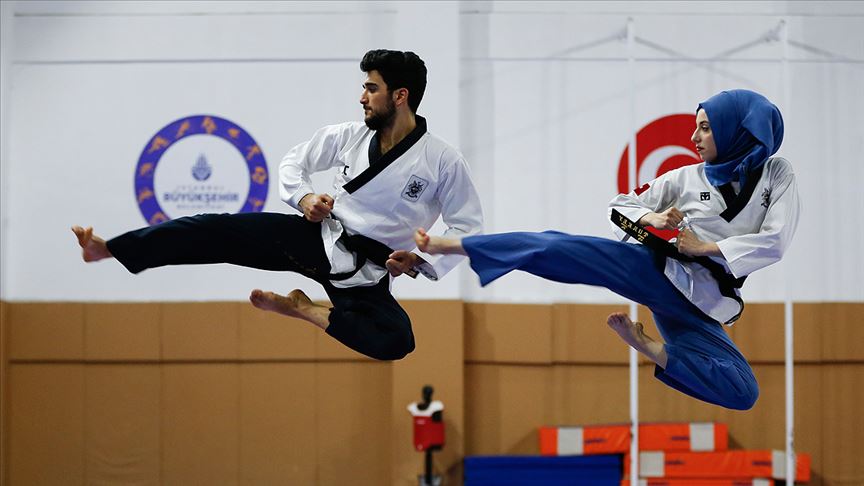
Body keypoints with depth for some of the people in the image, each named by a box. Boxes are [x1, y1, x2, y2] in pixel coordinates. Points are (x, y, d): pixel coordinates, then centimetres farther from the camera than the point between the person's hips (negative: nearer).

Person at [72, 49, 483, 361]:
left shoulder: (444, 162, -12)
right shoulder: (348, 136, 0)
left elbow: (467, 227, -5)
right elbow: (293, 162, 13)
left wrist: (421, 261, -19)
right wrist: (304, 197, -8)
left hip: (364, 273, -2)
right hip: (317, 237, 2)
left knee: (395, 341, -30)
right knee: (221, 230, -15)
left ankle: (306, 309, -13)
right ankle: (108, 250, -18)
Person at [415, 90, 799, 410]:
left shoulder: (776, 174, 4)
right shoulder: (687, 178, 9)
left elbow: (774, 242, -6)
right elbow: (619, 207, 13)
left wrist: (706, 247, -9)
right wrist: (651, 219, -9)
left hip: (699, 302, 0)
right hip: (658, 268, 0)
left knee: (742, 393, -20)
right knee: (560, 249, -24)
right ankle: (447, 245, -25)